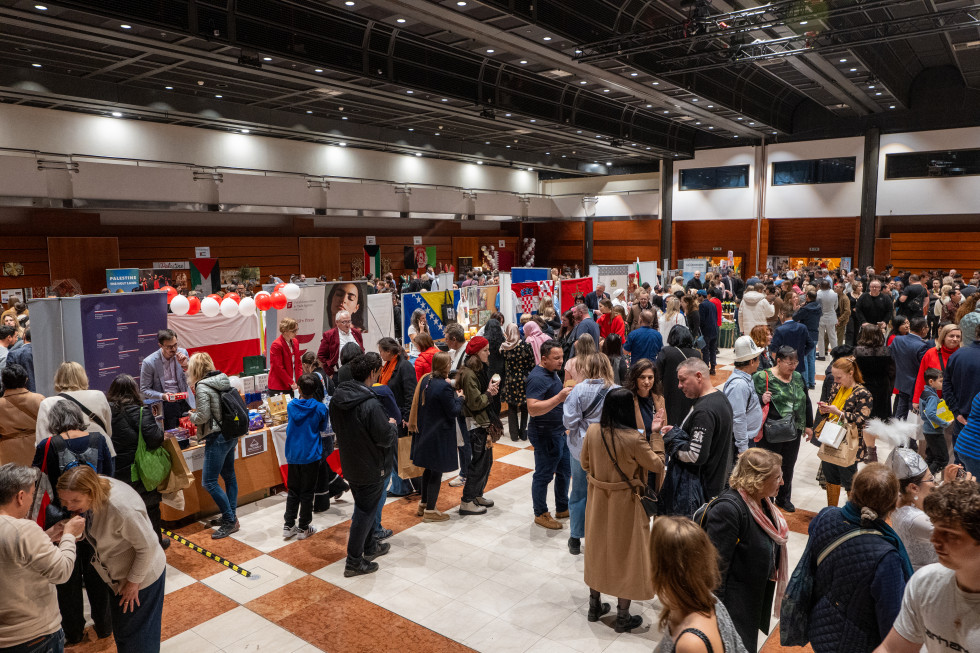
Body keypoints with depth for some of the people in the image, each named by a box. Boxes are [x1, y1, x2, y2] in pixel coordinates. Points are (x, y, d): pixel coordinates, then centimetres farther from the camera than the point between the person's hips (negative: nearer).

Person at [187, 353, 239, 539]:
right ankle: (231, 516, 26)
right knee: (229, 475, 17)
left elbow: (203, 416, -17)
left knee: (209, 481, -2)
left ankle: (230, 521, 1)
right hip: (231, 435, 9)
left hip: (217, 438, -9)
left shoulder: (202, 387, -16)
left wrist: (192, 415, 3)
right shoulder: (224, 380, 7)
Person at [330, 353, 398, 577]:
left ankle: (370, 546, 42)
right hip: (371, 468, -8)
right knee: (365, 512, 6)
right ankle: (354, 562, 15)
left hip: (349, 464, 8)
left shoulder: (337, 399, -3)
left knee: (364, 508, 25)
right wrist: (392, 425, -4)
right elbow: (386, 438, -24)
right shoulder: (371, 405, -29)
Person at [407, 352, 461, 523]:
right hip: (439, 435, -8)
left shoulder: (425, 380, 0)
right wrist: (459, 397, -2)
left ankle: (423, 503, 34)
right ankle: (430, 511, 14)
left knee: (429, 469, 22)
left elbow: (416, 402, 10)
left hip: (424, 431, 8)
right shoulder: (444, 387, -23)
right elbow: (453, 412, -17)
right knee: (437, 471, 4)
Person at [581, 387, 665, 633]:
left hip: (597, 501, 5)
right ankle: (622, 617, 26)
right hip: (624, 505, -4)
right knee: (626, 553, 12)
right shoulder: (633, 438, -26)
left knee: (598, 549, 21)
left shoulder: (592, 431, -12)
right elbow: (657, 466, -13)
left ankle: (595, 605, 36)